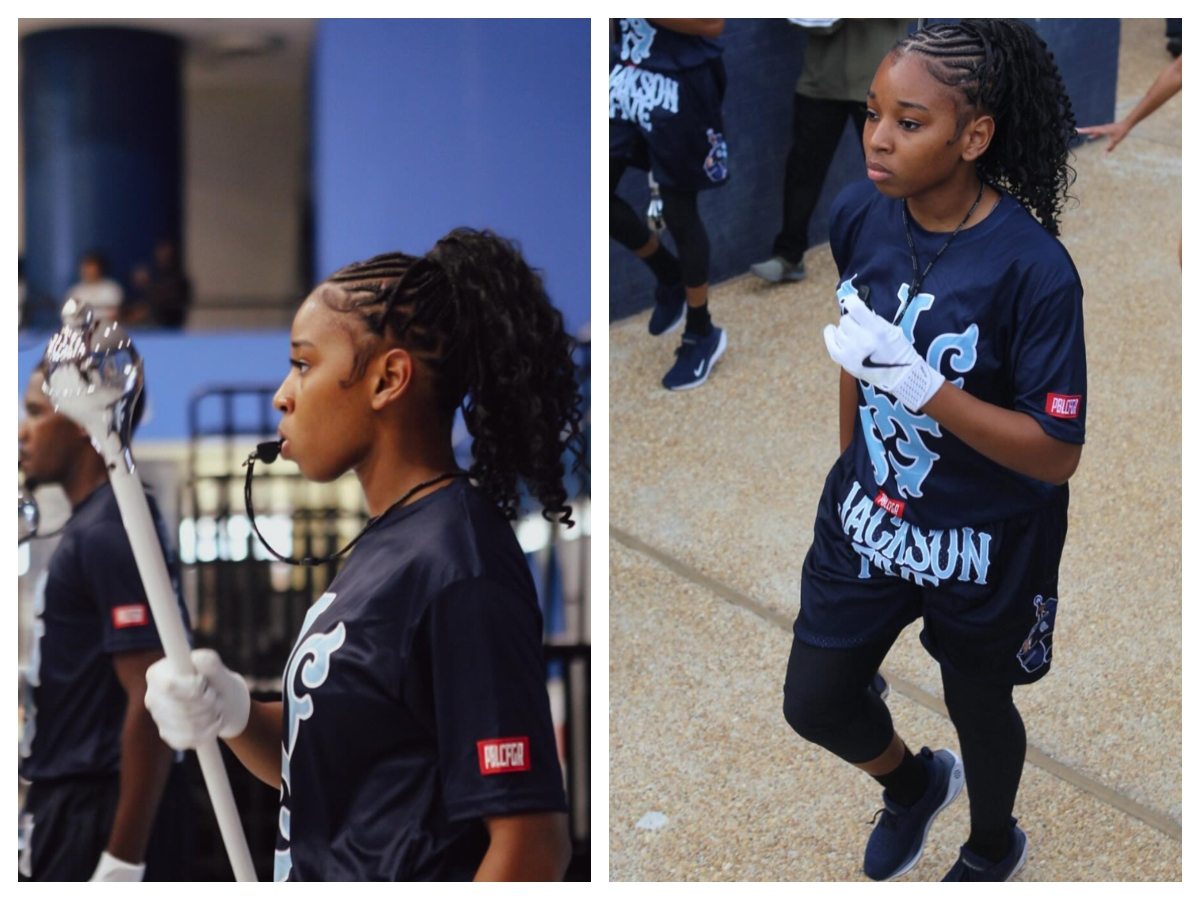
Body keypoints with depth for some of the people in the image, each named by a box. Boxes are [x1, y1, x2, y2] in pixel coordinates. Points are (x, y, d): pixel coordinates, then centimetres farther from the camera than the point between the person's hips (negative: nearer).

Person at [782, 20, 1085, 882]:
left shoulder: (1033, 269, -30)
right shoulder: (861, 214, -13)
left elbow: (1057, 453, -27)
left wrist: (921, 387, -38)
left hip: (985, 543, -4)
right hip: (870, 516, 5)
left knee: (979, 707, 20)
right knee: (815, 702, 14)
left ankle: (994, 845, 53)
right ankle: (915, 782, 48)